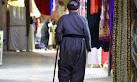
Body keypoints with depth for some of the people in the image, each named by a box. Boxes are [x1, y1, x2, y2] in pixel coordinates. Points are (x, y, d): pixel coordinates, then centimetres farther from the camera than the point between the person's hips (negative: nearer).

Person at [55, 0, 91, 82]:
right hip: (79, 46, 0)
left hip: (66, 45, 0)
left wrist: (58, 43, 13)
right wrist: (88, 47, 11)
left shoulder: (63, 18, 4)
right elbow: (87, 35, 1)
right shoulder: (83, 19, 4)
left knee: (64, 69, 8)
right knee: (78, 71, 4)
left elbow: (58, 32, -2)